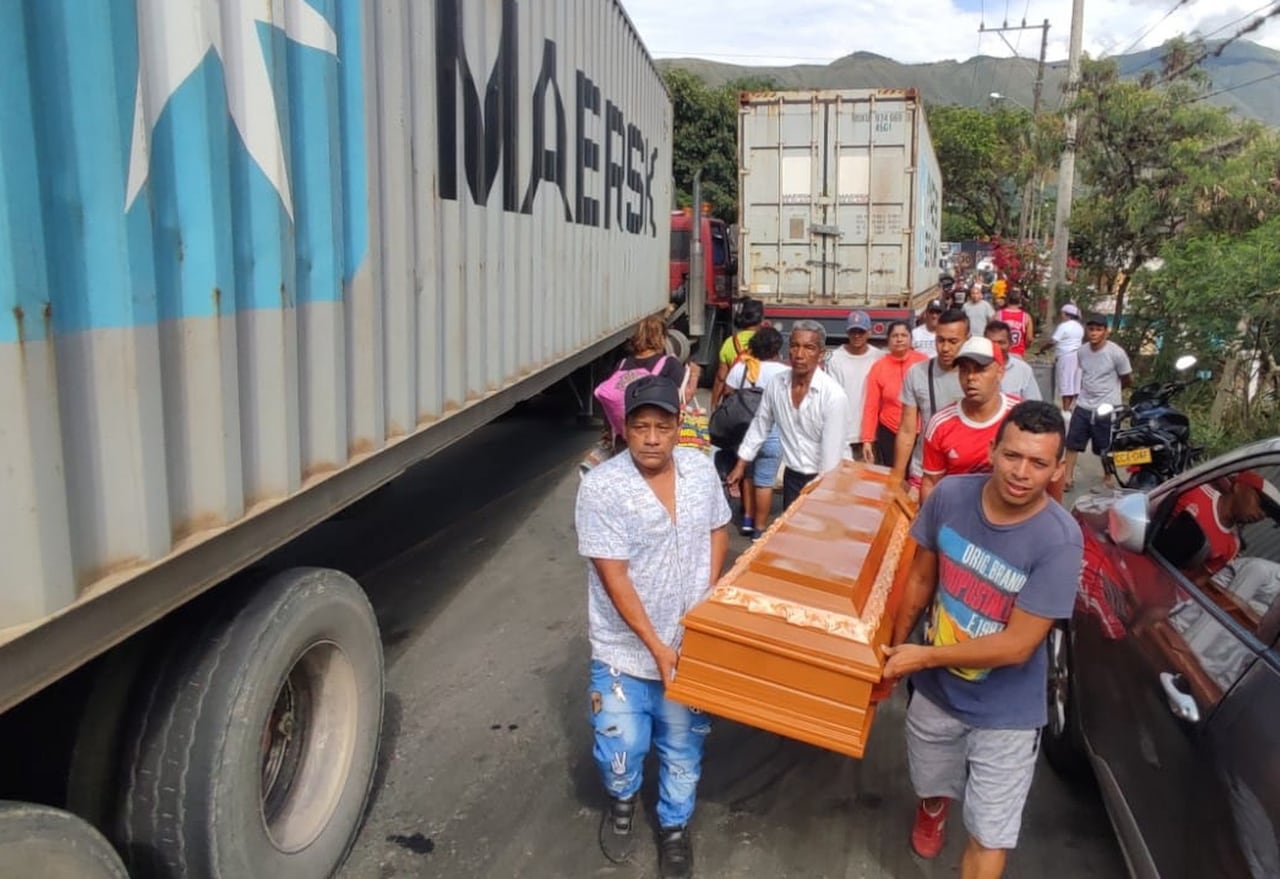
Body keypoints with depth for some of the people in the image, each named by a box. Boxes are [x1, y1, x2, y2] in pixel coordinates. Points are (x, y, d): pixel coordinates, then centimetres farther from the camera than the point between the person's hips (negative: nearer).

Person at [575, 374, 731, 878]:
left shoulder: (701, 470, -6)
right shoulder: (601, 488, -21)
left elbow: (718, 532, 9)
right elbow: (614, 577, -20)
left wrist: (709, 600, -2)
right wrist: (656, 646, -19)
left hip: (691, 640, 4)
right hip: (625, 649, -3)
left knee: (683, 745, 17)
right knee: (621, 749, 6)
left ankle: (675, 826, 44)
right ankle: (621, 803, 42)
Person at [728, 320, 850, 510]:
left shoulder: (833, 395, -21)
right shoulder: (776, 385, -7)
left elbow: (832, 451, -20)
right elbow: (759, 426, 7)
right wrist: (741, 465, 10)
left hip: (827, 478, -4)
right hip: (793, 475, 4)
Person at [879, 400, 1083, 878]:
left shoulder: (1060, 540, -29)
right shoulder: (949, 495, -19)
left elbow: (1017, 646, -26)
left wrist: (923, 656, -21)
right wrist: (896, 645, 3)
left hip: (1005, 712, -4)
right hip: (936, 690, 4)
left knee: (989, 835, 10)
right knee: (932, 783, 31)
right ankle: (933, 808, 67)